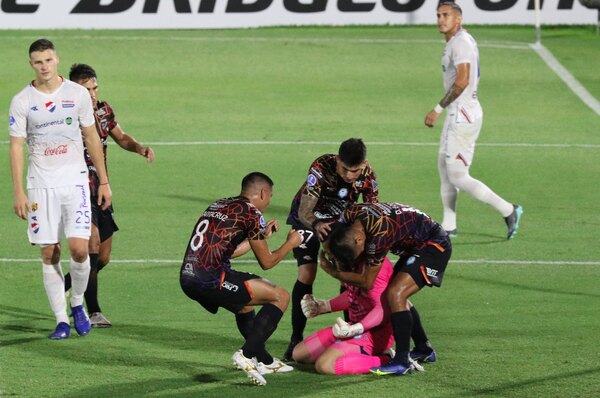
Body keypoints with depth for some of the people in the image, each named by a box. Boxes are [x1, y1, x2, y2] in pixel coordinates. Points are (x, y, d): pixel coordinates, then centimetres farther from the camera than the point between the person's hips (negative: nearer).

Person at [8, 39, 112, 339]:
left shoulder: (78, 94, 2)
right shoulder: (21, 102, -1)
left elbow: (92, 138, 9)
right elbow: (16, 147, -2)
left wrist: (104, 182, 9)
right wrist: (18, 192, -9)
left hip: (74, 180, 0)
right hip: (41, 184, 0)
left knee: (79, 248, -12)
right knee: (49, 254, -1)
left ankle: (77, 304, 14)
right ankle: (61, 320, 7)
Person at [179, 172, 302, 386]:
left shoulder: (219, 205, 21)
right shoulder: (251, 213, -2)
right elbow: (266, 262, 3)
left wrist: (262, 235, 39)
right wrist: (290, 243, 21)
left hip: (187, 278, 9)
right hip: (210, 279, -9)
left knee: (244, 301, 34)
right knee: (281, 297, 0)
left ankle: (264, 360, 39)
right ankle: (247, 354, -10)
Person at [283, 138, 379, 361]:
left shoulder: (368, 176, -24)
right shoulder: (321, 168, -36)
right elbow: (304, 211, -38)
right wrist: (315, 225, -59)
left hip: (340, 220, 4)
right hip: (308, 218, -4)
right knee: (306, 275, -16)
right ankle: (296, 339, -8)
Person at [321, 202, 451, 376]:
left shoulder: (378, 235, -33)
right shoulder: (350, 215, -13)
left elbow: (367, 282, -21)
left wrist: (333, 272, -13)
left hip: (435, 244, -10)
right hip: (414, 244, 10)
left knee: (395, 294, -21)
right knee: (396, 295, 16)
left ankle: (402, 362, -19)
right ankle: (424, 350, 30)